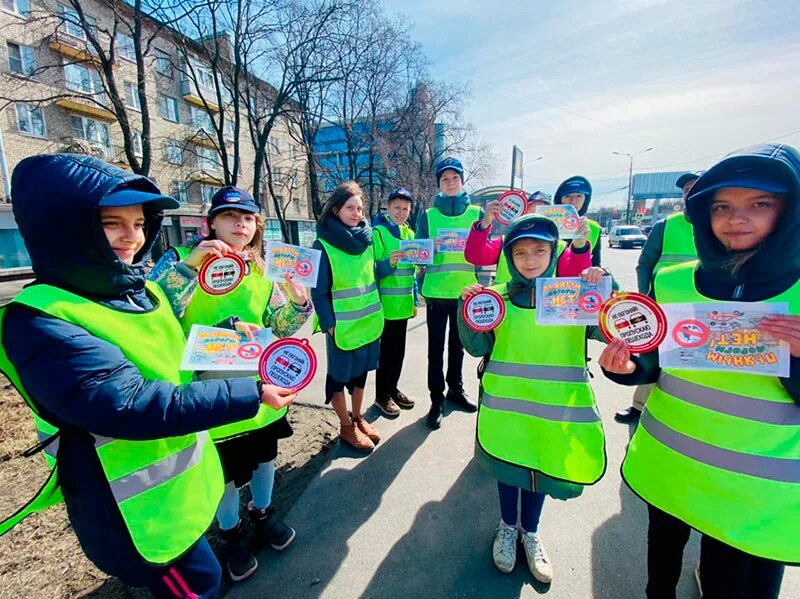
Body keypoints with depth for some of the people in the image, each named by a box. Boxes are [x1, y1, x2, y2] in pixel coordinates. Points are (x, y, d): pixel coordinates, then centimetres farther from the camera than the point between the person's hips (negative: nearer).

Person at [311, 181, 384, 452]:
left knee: (360, 370, 18)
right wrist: (329, 324, -14)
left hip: (369, 321, 6)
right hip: (343, 325, -5)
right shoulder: (323, 246, -12)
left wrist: (377, 312, 11)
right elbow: (318, 291, -11)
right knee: (339, 374, 10)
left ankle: (357, 417, 38)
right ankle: (346, 427, 28)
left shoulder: (367, 239, 4)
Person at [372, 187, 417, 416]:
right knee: (387, 351, 4)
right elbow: (372, 270, -13)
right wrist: (389, 263, -32)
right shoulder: (377, 232, -10)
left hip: (403, 303, 6)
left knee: (399, 350, 16)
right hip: (386, 304, -6)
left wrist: (415, 300, 15)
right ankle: (381, 395, 22)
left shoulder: (409, 233, 10)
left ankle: (392, 388, 33)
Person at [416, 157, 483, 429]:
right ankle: (437, 399, 16)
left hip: (465, 291, 2)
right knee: (436, 347, 3)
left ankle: (456, 389, 34)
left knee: (458, 343, 16)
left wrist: (482, 287, -7)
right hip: (436, 291, -1)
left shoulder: (476, 213, 6)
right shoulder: (428, 215, 3)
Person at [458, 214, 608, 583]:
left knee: (540, 466, 19)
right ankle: (507, 527, 46)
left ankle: (530, 532, 46)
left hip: (553, 405, 1)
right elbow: (477, 347, -6)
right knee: (507, 463, 18)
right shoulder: (497, 297, -4)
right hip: (506, 404, 0)